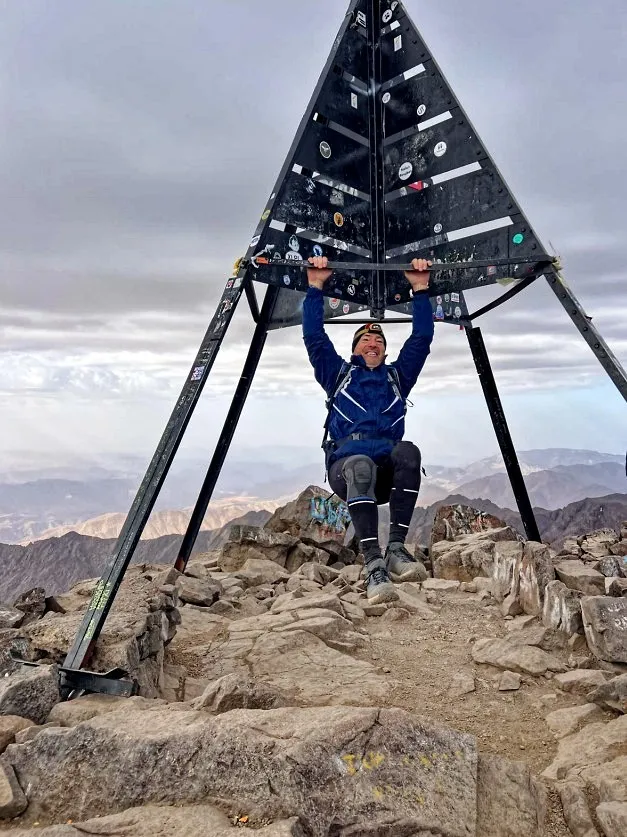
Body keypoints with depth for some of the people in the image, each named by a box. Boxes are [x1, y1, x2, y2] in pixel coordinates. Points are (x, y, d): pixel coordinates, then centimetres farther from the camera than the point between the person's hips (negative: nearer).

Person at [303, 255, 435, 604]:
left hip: (389, 469, 2)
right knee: (361, 466, -39)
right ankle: (374, 565, -48)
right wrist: (315, 287, 11)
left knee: (408, 451, -34)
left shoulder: (397, 376, 30)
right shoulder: (338, 374, 27)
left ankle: (397, 549, -34)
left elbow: (422, 337, 23)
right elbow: (314, 336, 17)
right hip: (346, 464, -2)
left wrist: (420, 290, 16)